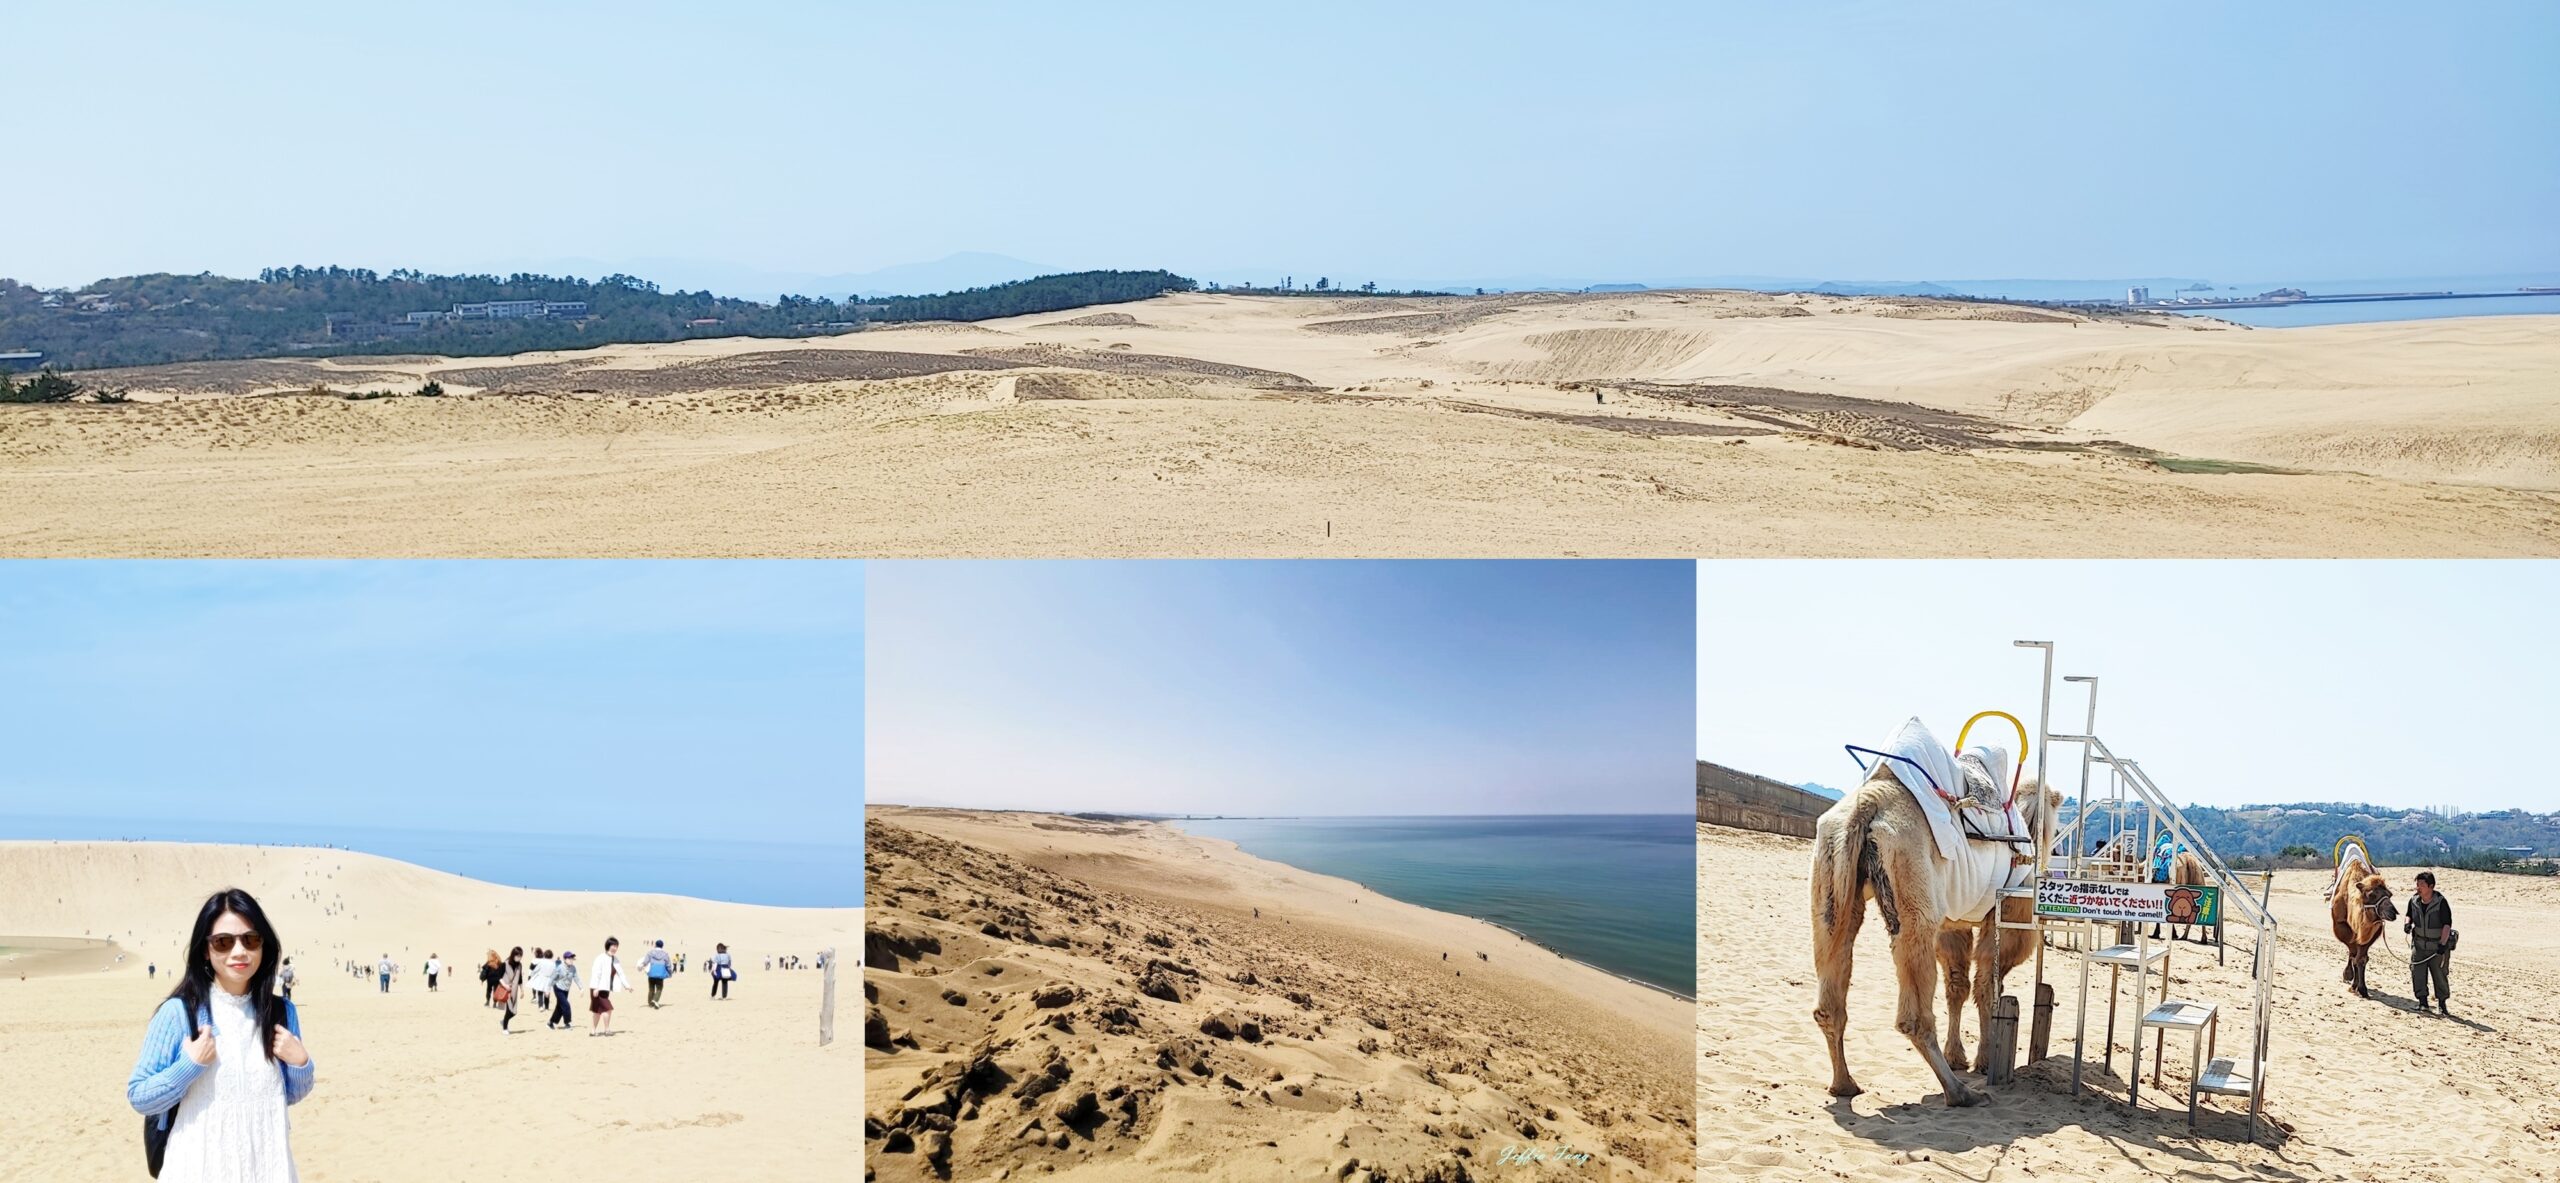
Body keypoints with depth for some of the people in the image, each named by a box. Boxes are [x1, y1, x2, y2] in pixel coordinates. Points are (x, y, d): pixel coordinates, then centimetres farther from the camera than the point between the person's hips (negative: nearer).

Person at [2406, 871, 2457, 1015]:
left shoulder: (2441, 903, -16)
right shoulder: (2414, 901, -1)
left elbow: (2447, 924, -18)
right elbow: (2409, 915, 17)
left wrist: (2442, 943, -26)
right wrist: (2407, 923, -6)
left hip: (2438, 945, -4)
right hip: (2419, 944, 4)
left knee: (2440, 975, 2)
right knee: (2417, 973, -1)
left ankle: (2442, 1004, 15)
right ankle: (2422, 1001, 11)